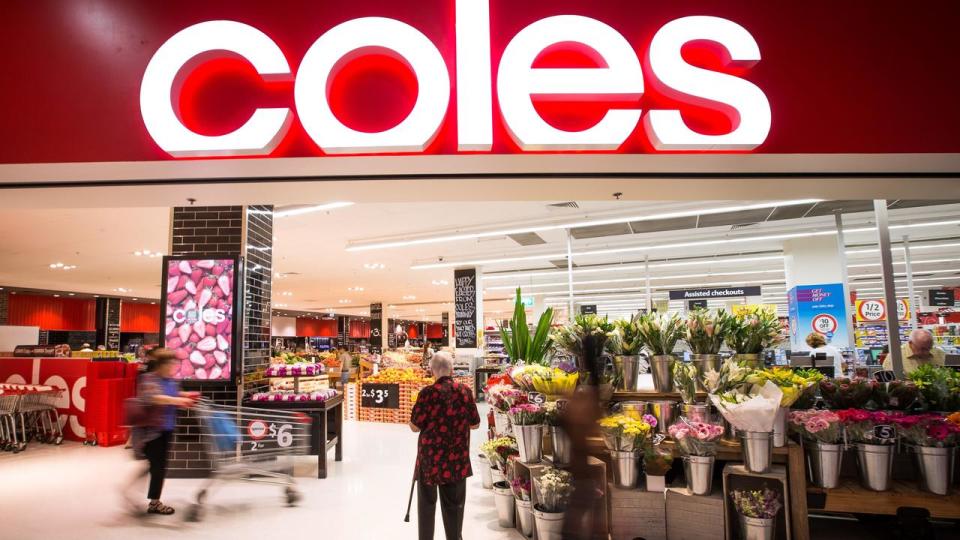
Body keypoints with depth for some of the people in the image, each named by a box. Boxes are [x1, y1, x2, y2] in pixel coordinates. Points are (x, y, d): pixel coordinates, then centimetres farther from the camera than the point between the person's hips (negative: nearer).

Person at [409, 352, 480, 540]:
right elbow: (475, 424, 4)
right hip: (457, 458, 2)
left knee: (427, 502, 13)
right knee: (454, 503, 12)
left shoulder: (428, 393, -13)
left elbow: (415, 426, -9)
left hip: (430, 456, -2)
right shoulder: (465, 391, -4)